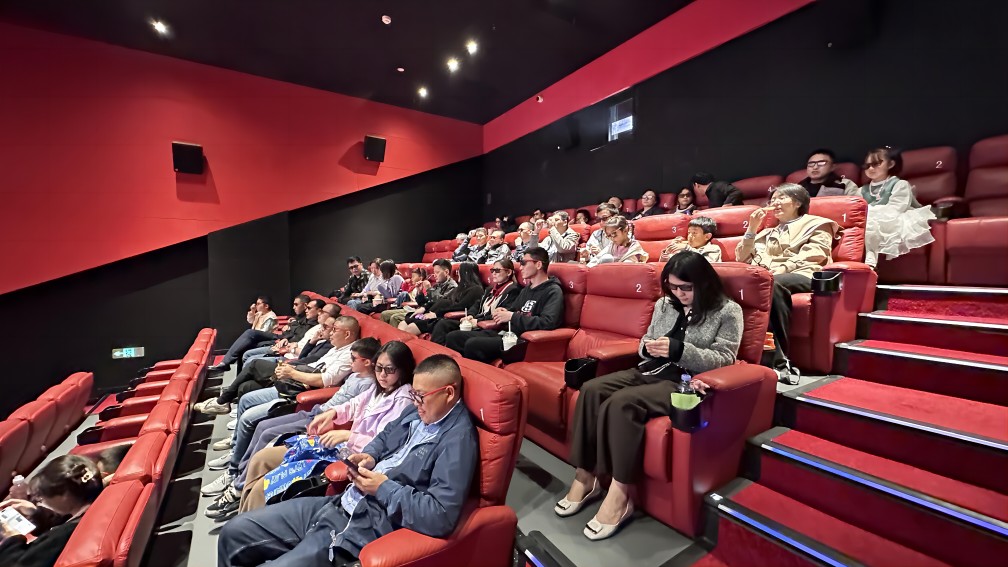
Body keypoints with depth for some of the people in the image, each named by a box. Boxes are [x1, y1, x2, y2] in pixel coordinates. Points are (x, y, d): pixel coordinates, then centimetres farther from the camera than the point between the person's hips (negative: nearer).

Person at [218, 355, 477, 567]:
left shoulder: (458, 440, -21)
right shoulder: (419, 412, 4)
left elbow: (440, 518, -27)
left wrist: (384, 487, -19)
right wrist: (369, 456, 0)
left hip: (368, 529, -8)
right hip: (339, 503, 8)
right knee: (234, 532, 9)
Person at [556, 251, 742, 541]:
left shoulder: (728, 311, -1)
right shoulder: (664, 304, 14)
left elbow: (724, 360, -8)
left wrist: (678, 350, -22)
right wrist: (648, 347, -8)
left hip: (683, 383, -6)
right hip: (651, 370, 6)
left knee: (621, 403, -32)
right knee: (591, 390, -19)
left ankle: (619, 496, -17)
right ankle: (585, 476, -10)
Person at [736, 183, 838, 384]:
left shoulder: (817, 224, 24)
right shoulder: (767, 233, 35)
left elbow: (813, 255, 3)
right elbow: (742, 258, 22)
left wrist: (784, 267, -15)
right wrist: (752, 229, 15)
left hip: (803, 275, -3)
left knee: (774, 284, -41)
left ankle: (780, 360, -39)